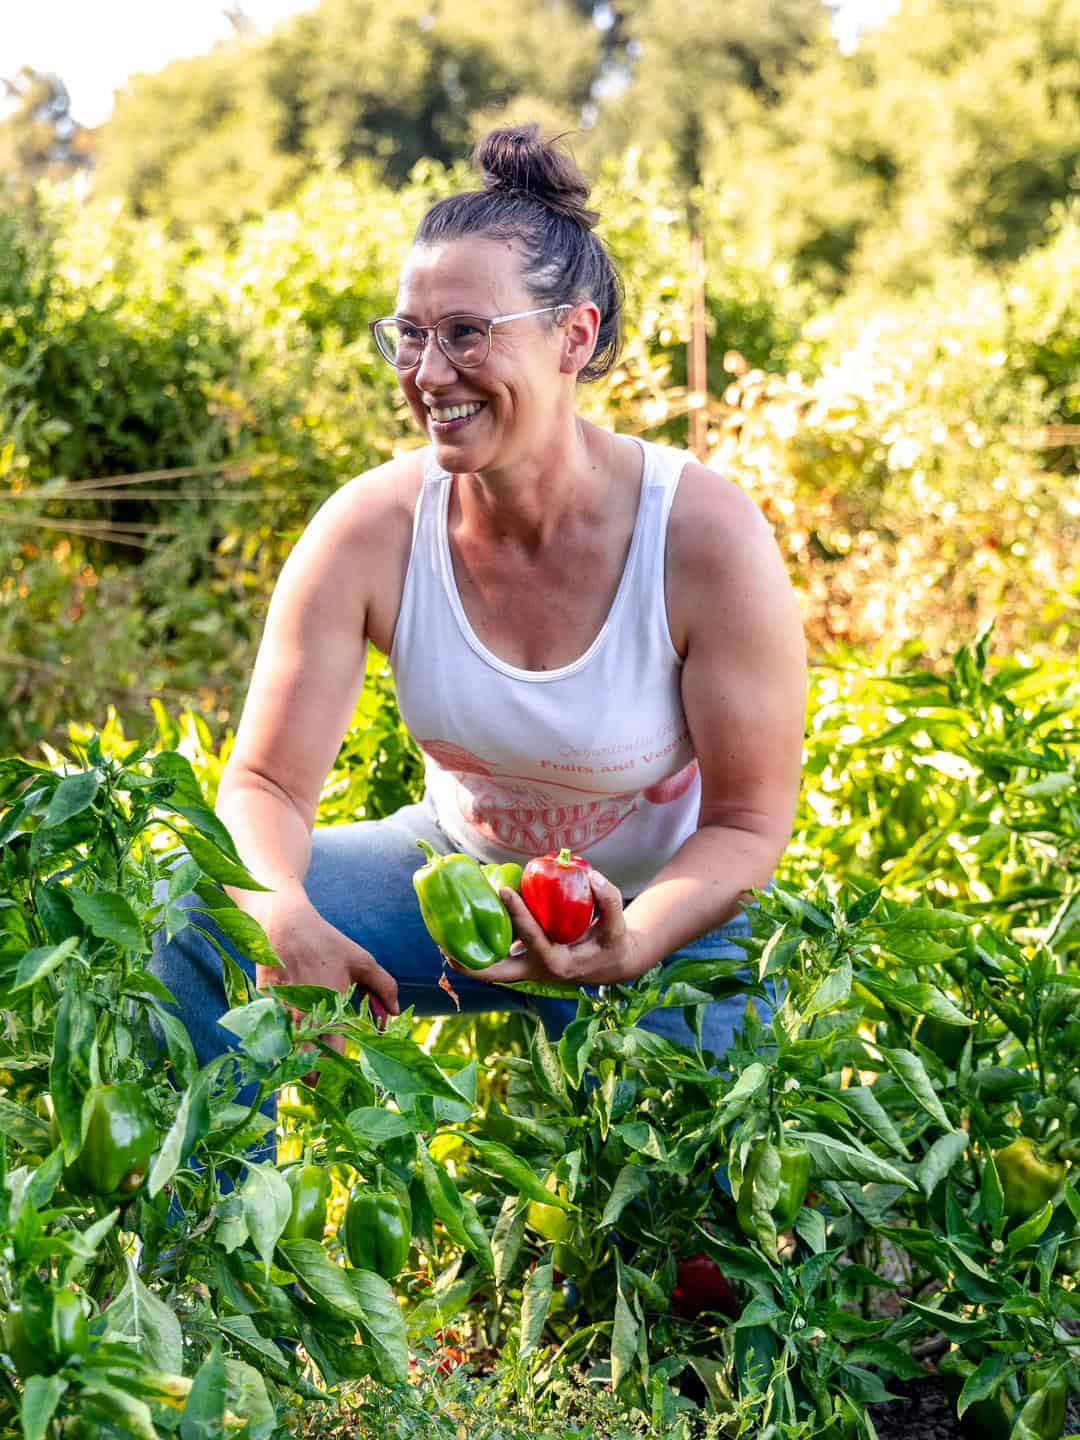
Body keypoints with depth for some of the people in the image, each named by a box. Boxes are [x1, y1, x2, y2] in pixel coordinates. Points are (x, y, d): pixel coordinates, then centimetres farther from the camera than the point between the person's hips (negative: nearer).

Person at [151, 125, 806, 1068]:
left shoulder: (708, 537, -25)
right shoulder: (369, 530, -19)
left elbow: (748, 824, -17)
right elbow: (266, 782, -16)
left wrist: (629, 948, -36)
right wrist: (280, 911, -39)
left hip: (666, 910, -2)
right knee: (200, 926, -18)